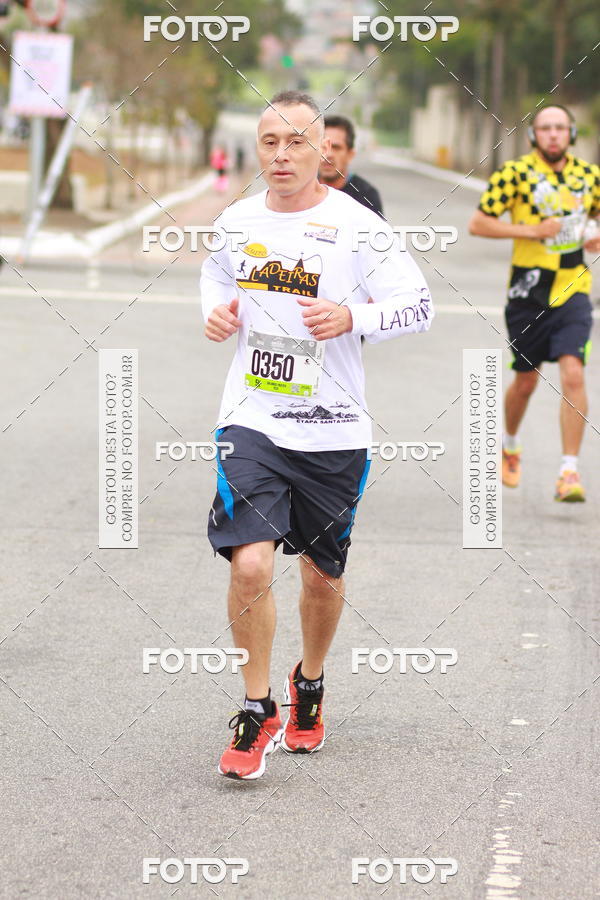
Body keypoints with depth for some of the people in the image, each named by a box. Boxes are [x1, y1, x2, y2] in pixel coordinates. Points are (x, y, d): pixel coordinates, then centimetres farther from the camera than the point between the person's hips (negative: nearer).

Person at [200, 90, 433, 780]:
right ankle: (257, 711, 1)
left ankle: (310, 685, 41)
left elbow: (418, 307, -4)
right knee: (250, 565, -16)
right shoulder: (236, 220, 3)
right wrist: (216, 311, 3)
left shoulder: (356, 226, -8)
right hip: (250, 420, 1)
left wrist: (352, 319, -21)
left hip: (333, 431, -1)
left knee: (323, 577, 12)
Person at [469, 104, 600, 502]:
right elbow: (478, 223, -6)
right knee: (526, 381, 11)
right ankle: (510, 444, 41)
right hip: (529, 290, -1)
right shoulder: (515, 173, -5)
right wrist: (530, 231, -15)